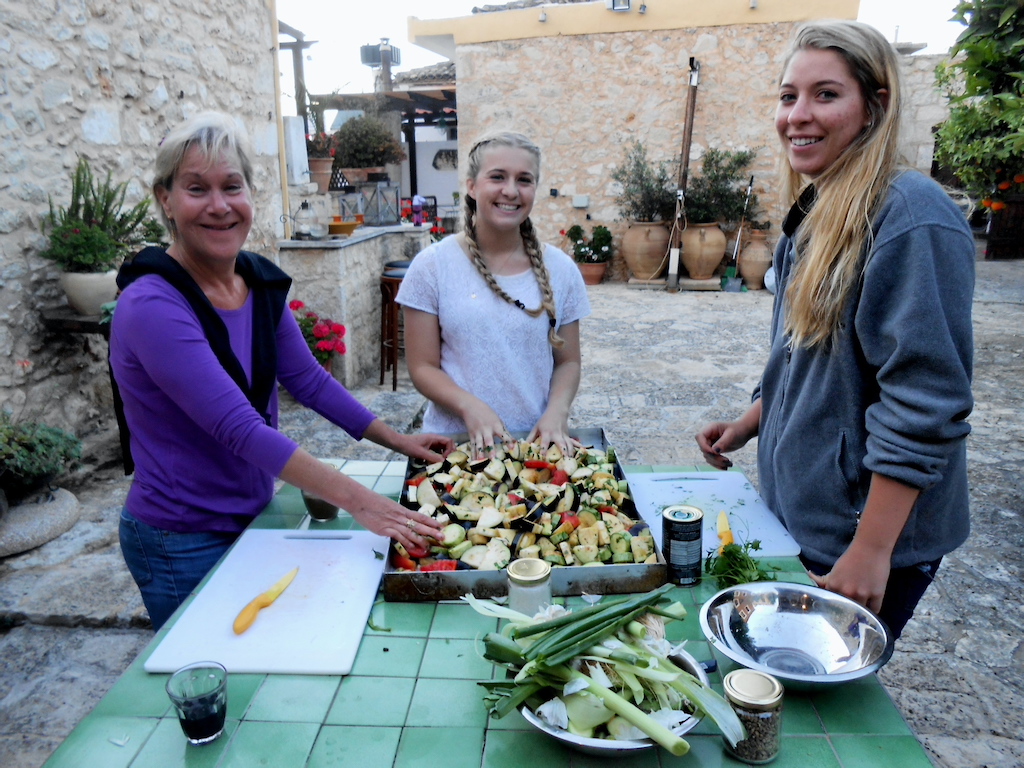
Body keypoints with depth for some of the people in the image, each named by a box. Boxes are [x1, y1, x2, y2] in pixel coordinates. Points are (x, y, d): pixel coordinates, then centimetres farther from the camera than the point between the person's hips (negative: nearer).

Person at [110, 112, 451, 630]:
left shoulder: (262, 282, -2)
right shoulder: (153, 306, -24)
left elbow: (309, 381, 5)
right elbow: (240, 428, -32)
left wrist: (398, 441, 3)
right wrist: (356, 500, -37)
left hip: (254, 516, 7)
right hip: (183, 544, -6)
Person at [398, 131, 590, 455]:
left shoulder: (560, 270, 0)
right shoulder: (432, 266, -5)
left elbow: (568, 362, 6)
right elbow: (423, 367, -4)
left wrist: (557, 412, -13)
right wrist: (470, 406, -21)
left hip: (538, 441, 1)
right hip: (454, 442, -1)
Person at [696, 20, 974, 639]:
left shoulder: (912, 218, -21)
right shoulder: (816, 215, 6)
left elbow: (926, 405, -24)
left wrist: (871, 551, -23)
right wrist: (750, 423, 9)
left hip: (864, 534, -8)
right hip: (797, 513, 8)